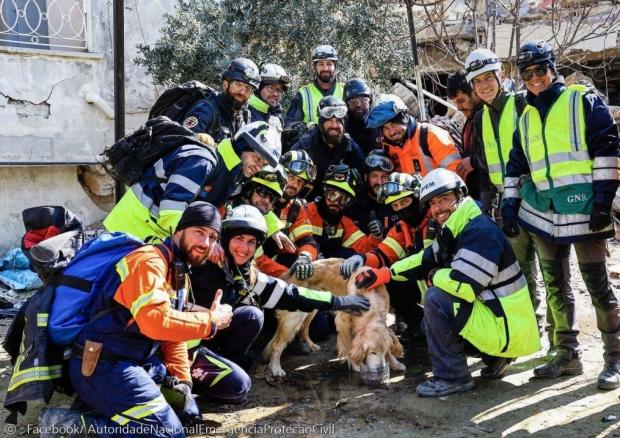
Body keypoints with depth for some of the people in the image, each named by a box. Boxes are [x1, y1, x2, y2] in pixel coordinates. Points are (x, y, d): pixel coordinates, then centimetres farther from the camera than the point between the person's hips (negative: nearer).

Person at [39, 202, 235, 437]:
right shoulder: (149, 261, -14)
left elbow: (173, 328, 17)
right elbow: (157, 321, -29)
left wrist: (182, 380, 6)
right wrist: (212, 320, -17)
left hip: (136, 362, 10)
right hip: (102, 367, -10)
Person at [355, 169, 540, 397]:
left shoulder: (481, 232, -22)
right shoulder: (454, 231, 8)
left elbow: (464, 286, -32)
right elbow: (426, 259, 17)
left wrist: (434, 275, -11)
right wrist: (386, 273, 6)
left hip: (508, 327, -10)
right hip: (492, 310, 10)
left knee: (436, 299, -21)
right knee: (431, 323, 21)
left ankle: (452, 376, -9)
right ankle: (495, 357, 15)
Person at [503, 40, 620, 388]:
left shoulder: (586, 102, 0)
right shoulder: (526, 118, 16)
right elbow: (516, 167, 20)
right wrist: (510, 206, 11)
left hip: (584, 211, -6)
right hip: (544, 214, 6)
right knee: (556, 288, 11)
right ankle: (568, 355, 22)